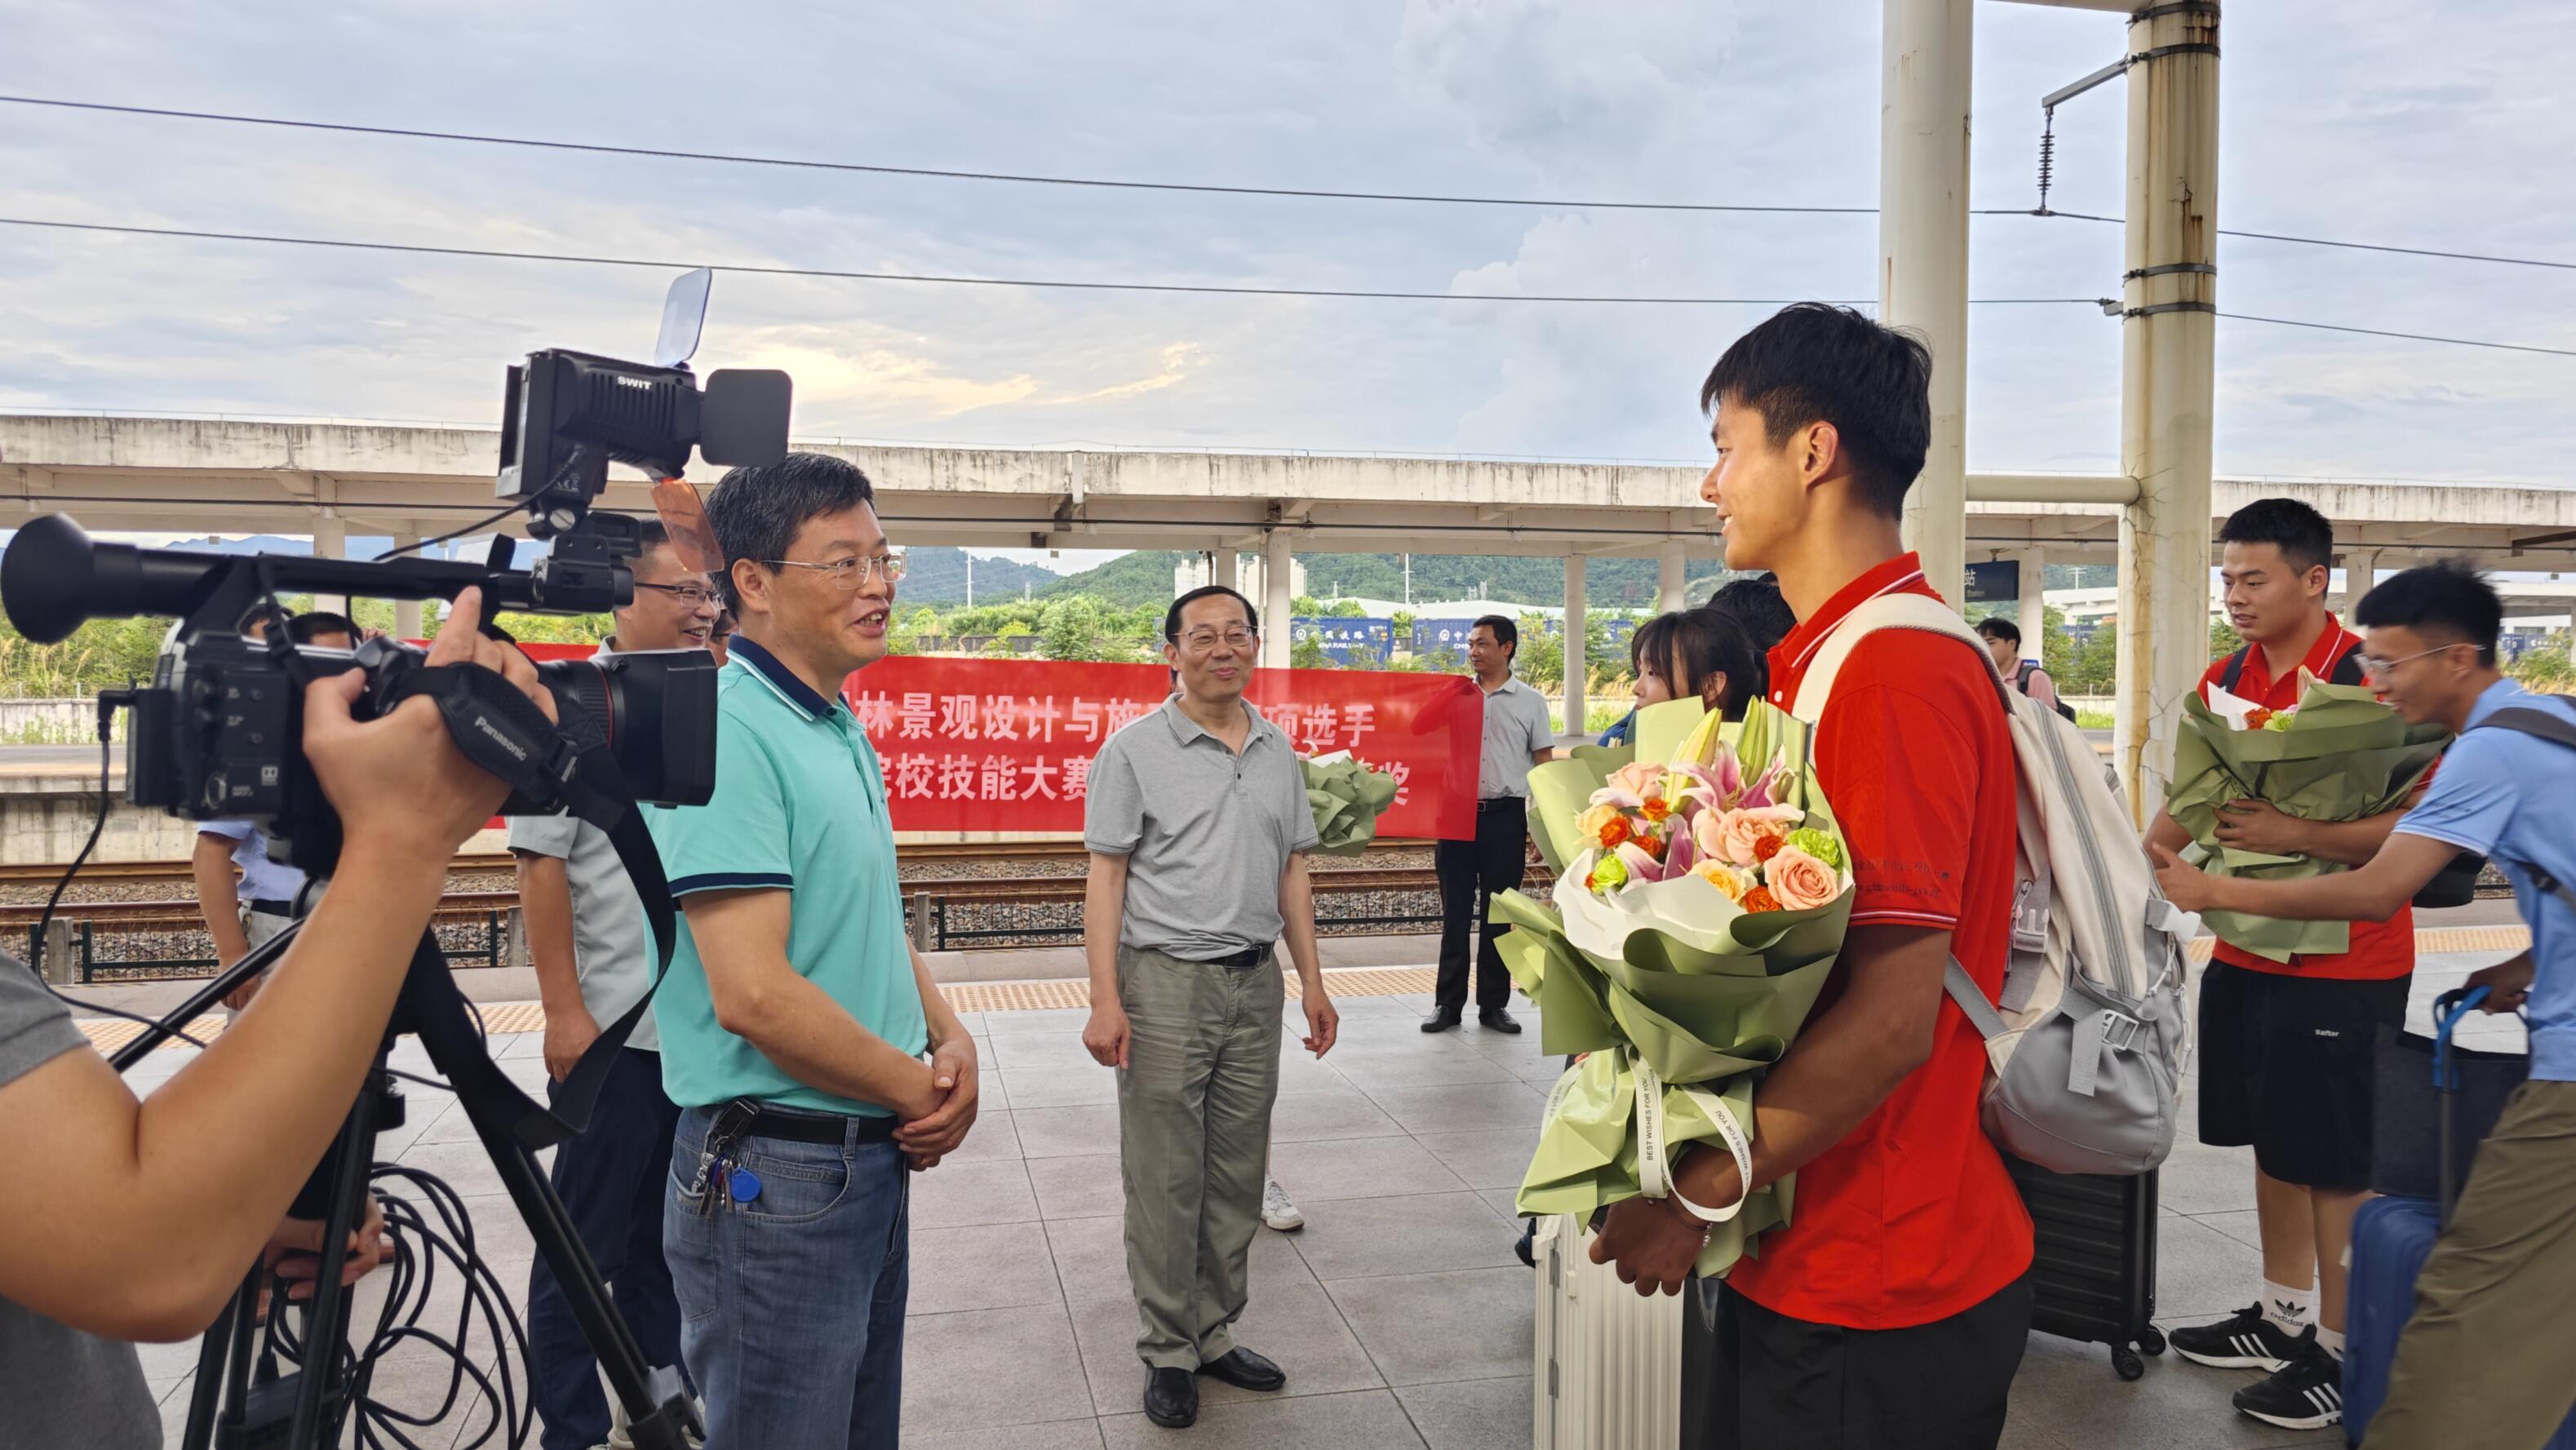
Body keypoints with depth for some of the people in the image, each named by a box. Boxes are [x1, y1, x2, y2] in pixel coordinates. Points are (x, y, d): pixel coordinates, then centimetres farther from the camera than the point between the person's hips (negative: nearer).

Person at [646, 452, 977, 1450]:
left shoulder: (844, 732, 10)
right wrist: (920, 1092, -13)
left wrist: (950, 1040, 0)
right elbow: (755, 994, -26)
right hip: (774, 1175, -9)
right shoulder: (727, 732, -20)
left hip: (874, 1157, 9)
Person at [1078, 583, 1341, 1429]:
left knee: (1237, 1176, 12)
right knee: (1165, 1179, 2)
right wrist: (1105, 1001, -13)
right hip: (1165, 983, -5)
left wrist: (1311, 983, 12)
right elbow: (1105, 879, -7)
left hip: (1255, 984, 5)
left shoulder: (1277, 751, 10)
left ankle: (1215, 1334, 26)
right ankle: (1167, 1354, 15)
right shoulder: (1135, 749, -4)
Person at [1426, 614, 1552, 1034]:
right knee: (1455, 912, 4)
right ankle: (1448, 1003, 10)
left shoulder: (1530, 702, 5)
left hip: (1505, 815, -1)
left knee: (1498, 914, 5)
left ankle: (1493, 1004, 14)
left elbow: (1544, 767, 5)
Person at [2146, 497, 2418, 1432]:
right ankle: (2282, 1317, 32)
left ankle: (2339, 1353, 17)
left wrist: (2297, 835, -26)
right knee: (2272, 1142, 17)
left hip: (2344, 964, -7)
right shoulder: (2224, 680, 7)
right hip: (2248, 951, 7)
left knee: (2337, 1162, 3)